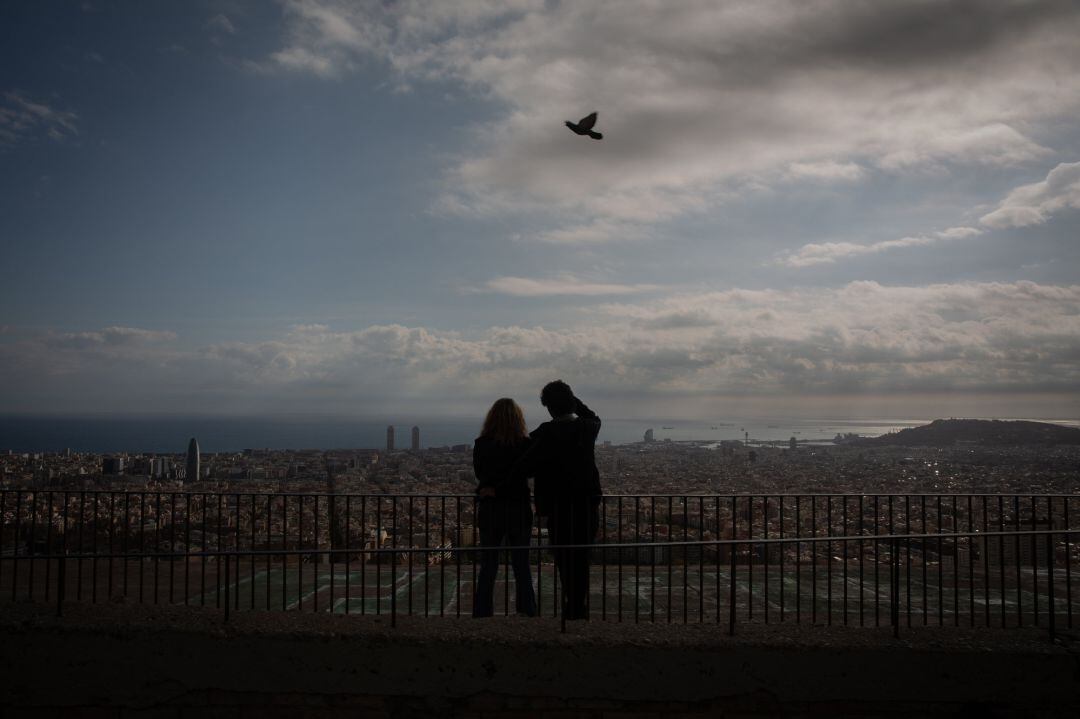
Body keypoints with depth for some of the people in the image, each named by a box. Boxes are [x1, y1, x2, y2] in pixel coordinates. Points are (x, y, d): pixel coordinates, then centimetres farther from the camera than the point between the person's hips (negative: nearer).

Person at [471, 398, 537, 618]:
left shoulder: (481, 444, -4)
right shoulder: (525, 444, -9)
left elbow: (479, 473, 7)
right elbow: (526, 474, -4)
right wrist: (499, 490, 3)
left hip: (489, 510, 1)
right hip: (519, 510, -1)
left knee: (487, 567, 9)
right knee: (522, 567, 9)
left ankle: (481, 615, 10)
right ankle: (528, 613, 10)